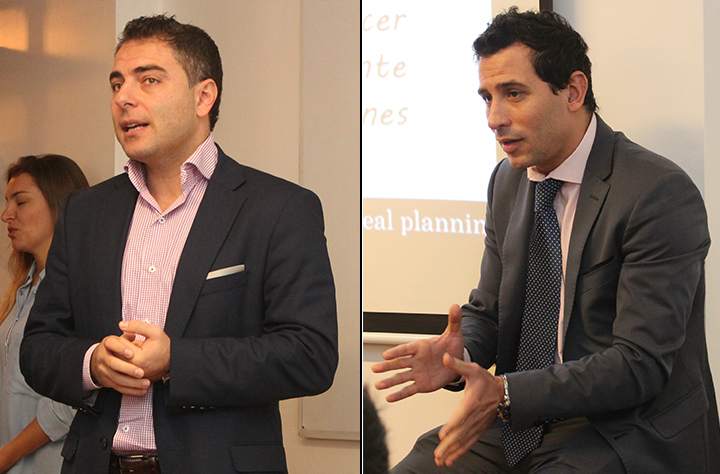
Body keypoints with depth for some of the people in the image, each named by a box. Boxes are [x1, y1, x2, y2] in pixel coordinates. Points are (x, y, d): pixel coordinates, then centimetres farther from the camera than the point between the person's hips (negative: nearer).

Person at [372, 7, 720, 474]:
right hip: (523, 422, 7)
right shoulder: (508, 180, 7)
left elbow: (640, 365, -20)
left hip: (627, 434, -7)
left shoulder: (662, 194, -17)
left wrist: (505, 393, -28)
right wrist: (458, 352, -11)